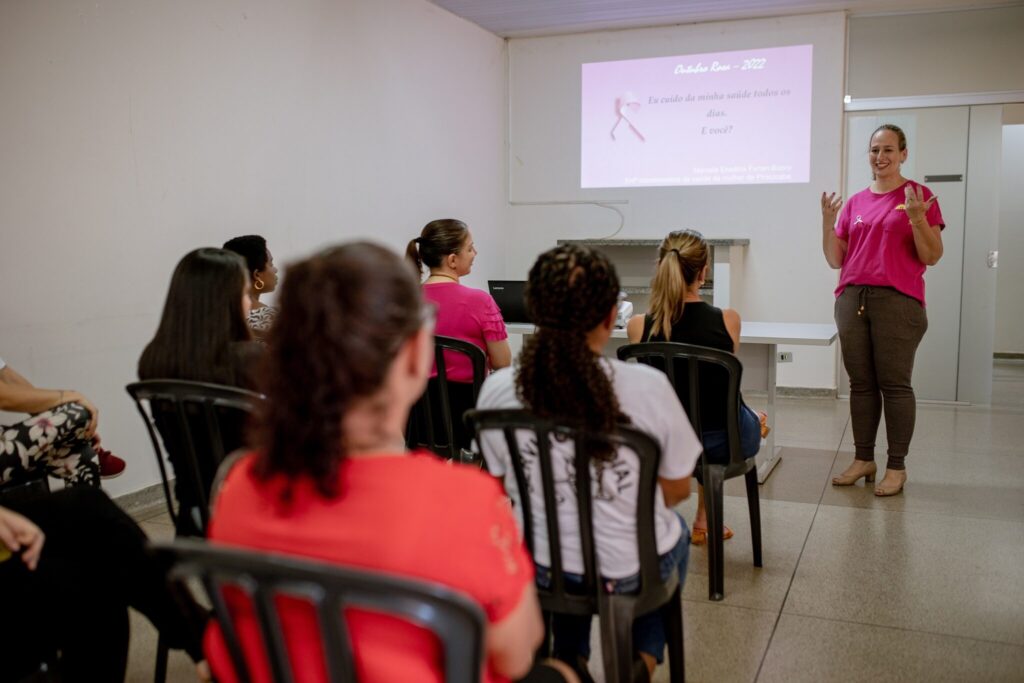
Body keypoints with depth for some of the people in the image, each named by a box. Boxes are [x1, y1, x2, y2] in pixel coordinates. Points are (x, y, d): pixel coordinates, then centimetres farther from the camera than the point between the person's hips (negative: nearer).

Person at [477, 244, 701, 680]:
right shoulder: (647, 386, -24)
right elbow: (677, 491, -7)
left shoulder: (497, 390, -17)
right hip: (630, 571, -1)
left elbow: (504, 489, 0)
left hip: (538, 567, 2)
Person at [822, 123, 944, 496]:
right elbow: (836, 259, 13)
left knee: (894, 384, -3)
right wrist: (828, 221, 0)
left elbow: (931, 256, -2)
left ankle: (896, 466, 6)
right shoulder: (854, 203, 14)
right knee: (861, 383, 7)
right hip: (852, 300, 4)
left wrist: (917, 218, -17)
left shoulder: (919, 196, 2)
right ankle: (863, 459, 16)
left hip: (897, 301, -4)